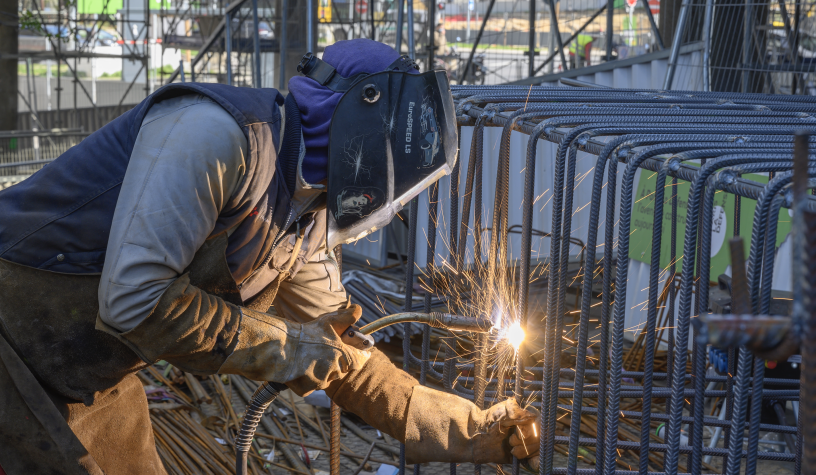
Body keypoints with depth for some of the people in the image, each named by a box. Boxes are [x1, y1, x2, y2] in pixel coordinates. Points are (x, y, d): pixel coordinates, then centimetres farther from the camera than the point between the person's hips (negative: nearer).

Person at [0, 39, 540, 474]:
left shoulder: (306, 225, 6)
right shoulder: (218, 132, -24)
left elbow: (343, 361, 16)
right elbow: (133, 298, -30)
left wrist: (471, 430, 11)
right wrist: (282, 346, -19)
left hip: (96, 377, 9)